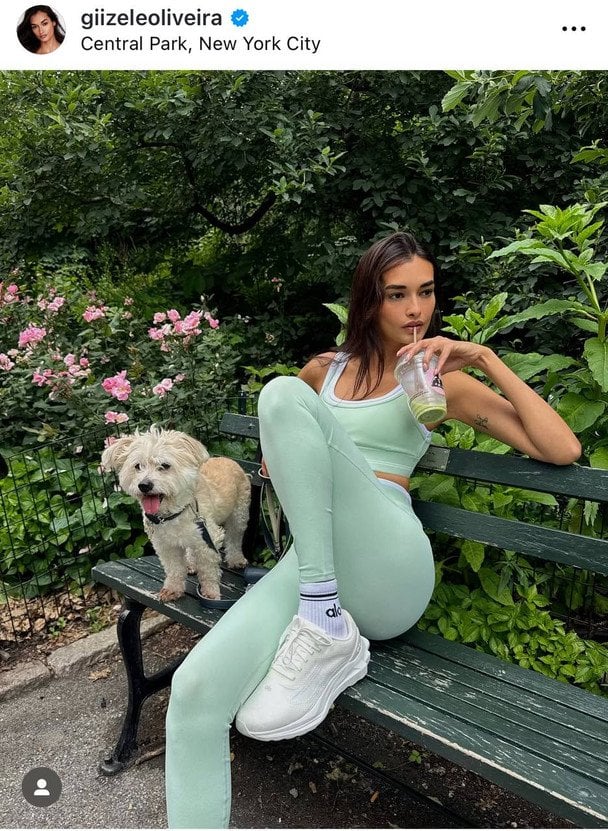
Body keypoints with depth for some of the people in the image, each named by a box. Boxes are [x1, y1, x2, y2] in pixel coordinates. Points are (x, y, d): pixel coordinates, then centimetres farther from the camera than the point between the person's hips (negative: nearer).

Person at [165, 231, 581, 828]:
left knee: (285, 393, -22)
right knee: (194, 694, -26)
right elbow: (274, 455, 37)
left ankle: (326, 629, -21)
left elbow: (562, 450, 3)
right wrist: (301, 473, 16)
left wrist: (486, 359, -3)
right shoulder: (324, 370, 20)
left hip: (387, 568, -3)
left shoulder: (442, 380, 13)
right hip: (311, 562, 3)